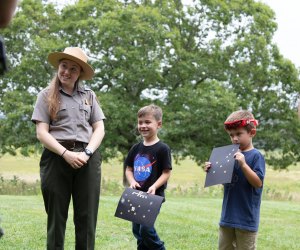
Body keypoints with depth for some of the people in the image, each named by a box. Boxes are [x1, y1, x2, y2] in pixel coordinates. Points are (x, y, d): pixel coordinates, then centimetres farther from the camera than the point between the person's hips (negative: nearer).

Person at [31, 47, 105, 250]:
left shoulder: (89, 96, 15)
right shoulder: (46, 96, 7)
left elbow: (99, 129, 9)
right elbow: (42, 133, -1)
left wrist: (87, 153, -9)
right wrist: (66, 154, -14)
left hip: (88, 160, 2)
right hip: (57, 158, -2)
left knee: (87, 217, 0)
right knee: (56, 216, 2)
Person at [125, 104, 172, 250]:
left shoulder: (162, 149, -9)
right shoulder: (136, 148, 8)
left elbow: (166, 172, -10)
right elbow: (128, 169, 13)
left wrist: (154, 186, -22)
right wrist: (132, 181, -7)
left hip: (154, 196, -7)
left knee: (146, 228, -15)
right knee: (137, 230, 12)